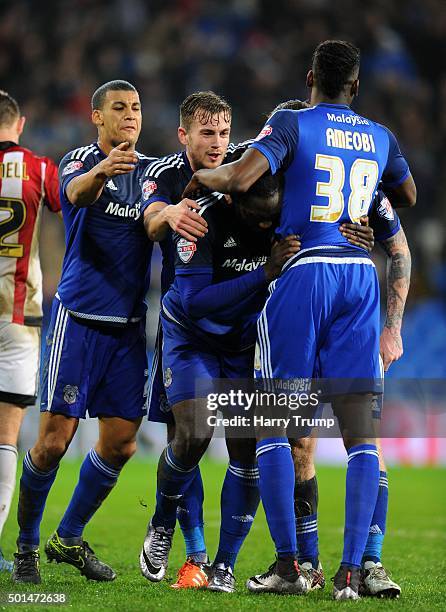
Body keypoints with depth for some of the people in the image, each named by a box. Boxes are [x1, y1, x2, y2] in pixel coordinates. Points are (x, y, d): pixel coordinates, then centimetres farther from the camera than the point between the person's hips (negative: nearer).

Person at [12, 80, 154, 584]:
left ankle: (68, 538, 21)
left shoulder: (150, 171, 13)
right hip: (79, 317, -5)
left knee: (120, 443, 3)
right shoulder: (79, 160, -5)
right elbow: (78, 191, -28)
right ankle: (26, 545, 9)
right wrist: (102, 170, -50)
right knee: (55, 439, -7)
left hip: (129, 325, 5)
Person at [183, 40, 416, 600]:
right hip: (360, 276, 4)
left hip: (302, 273, -4)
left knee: (272, 423, 5)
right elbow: (408, 198, 32)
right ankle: (351, 570, -4)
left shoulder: (292, 124, -2)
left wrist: (204, 177, 2)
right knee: (360, 432, 3)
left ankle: (287, 563, 1)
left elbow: (239, 179, -18)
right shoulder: (379, 137, 13)